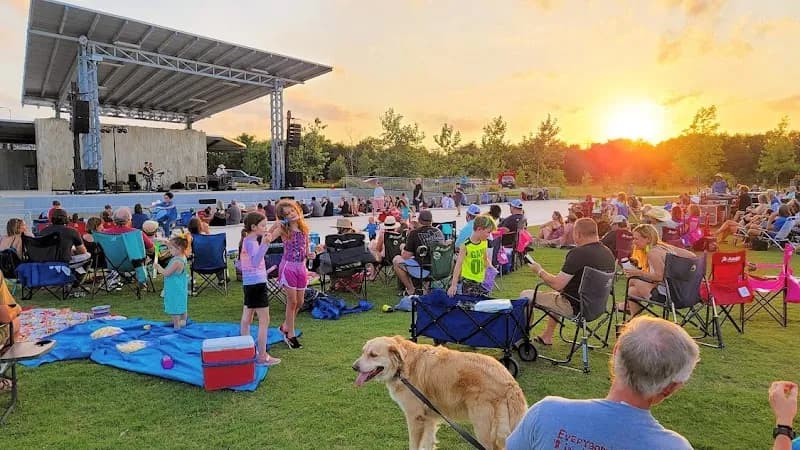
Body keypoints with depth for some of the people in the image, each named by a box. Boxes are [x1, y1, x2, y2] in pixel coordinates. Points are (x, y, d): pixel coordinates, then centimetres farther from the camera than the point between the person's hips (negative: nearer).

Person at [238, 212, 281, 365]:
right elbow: (255, 262, -35)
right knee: (264, 321, -4)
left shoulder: (245, 240, 12)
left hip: (248, 283, 10)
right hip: (257, 284, -10)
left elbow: (239, 264, 19)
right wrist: (264, 244, -43)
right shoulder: (252, 242, -17)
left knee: (246, 319, 16)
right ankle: (262, 356, 0)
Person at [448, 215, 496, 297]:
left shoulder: (485, 242, 2)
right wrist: (454, 285, -20)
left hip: (482, 281, 6)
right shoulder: (465, 245, -16)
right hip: (468, 282, -6)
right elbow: (458, 265, -17)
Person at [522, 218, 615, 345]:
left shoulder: (578, 253, -25)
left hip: (575, 307, -9)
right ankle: (547, 336, 39)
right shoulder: (608, 252, 2)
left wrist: (539, 271, -6)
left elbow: (557, 284, -24)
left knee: (526, 295, 3)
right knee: (556, 294, 36)